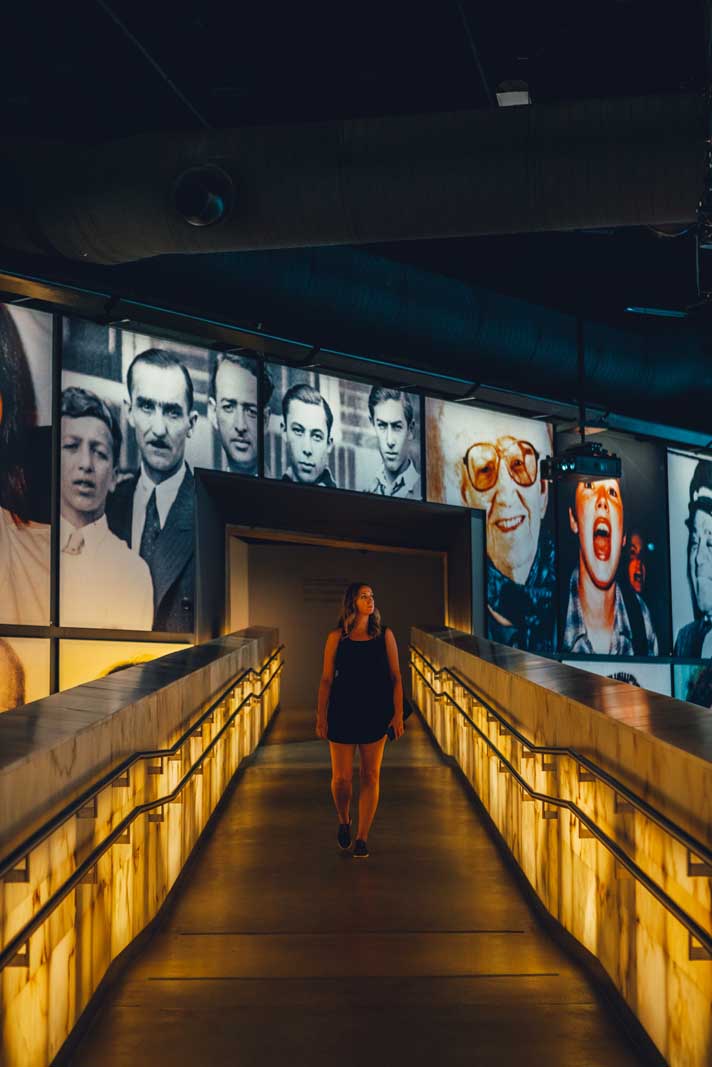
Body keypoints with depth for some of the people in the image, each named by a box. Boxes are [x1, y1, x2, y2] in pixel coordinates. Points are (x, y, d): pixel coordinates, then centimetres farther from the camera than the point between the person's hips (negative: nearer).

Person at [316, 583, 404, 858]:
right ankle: (344, 821, 30)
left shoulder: (384, 635, 3)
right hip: (343, 712, -1)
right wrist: (321, 718, -1)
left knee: (371, 776, 1)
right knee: (341, 777, 0)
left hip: (375, 712, 1)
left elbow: (395, 676, 3)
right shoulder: (337, 637, 0)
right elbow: (326, 679, 1)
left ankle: (362, 838, 10)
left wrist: (398, 713, -4)